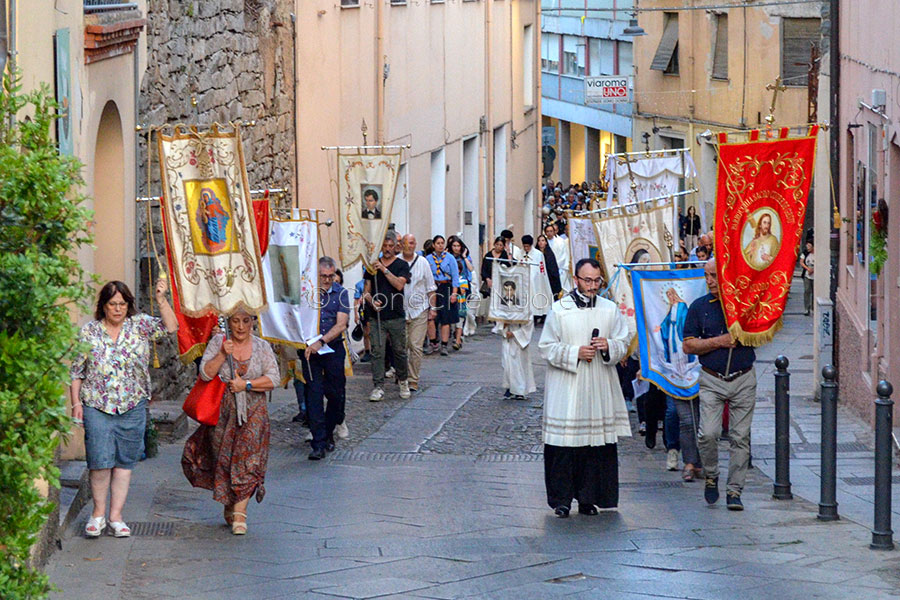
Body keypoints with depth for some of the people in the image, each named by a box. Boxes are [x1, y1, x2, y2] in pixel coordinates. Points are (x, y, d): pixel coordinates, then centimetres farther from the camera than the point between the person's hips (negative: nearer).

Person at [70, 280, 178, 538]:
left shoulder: (140, 325, 4)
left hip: (133, 407, 2)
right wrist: (76, 403, 0)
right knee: (100, 460, -8)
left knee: (125, 461, 5)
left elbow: (170, 327, -10)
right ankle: (98, 512, 10)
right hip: (97, 406, -1)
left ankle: (116, 516, 13)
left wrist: (161, 299, -21)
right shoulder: (89, 331, 3)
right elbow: (76, 371, 6)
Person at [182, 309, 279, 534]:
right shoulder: (218, 342, 1)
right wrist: (223, 355, -19)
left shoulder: (262, 347, 4)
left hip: (252, 413, 0)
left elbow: (273, 379, -2)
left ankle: (240, 512, -10)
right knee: (222, 458, 2)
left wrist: (246, 384, -13)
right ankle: (228, 505, 23)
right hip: (223, 412, 0)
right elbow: (205, 374, -7)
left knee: (246, 459, -10)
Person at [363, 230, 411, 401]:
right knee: (377, 352, -4)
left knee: (399, 351, 6)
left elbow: (399, 284, -13)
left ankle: (403, 381, 28)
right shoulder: (373, 265, 10)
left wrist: (384, 270, -18)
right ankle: (378, 387, -3)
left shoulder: (402, 265, 4)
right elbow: (367, 290, 11)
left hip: (396, 316, -1)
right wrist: (372, 300, -10)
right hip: (376, 316, 1)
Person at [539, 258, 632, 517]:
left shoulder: (610, 310, 9)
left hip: (600, 389, 3)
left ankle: (588, 498, 11)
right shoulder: (559, 310, 0)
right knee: (564, 444, -5)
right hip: (566, 389, -3)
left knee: (597, 445, 1)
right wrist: (575, 353, -13)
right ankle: (561, 499, 5)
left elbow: (623, 345, 13)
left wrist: (608, 347, -9)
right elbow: (547, 347, 0)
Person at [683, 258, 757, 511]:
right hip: (712, 380, 0)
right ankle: (711, 477, 12)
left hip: (743, 379, 0)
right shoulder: (699, 306, 5)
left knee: (740, 437, 1)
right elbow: (688, 345, 3)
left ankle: (734, 491, 9)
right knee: (708, 434, -13)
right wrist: (719, 341, -9)